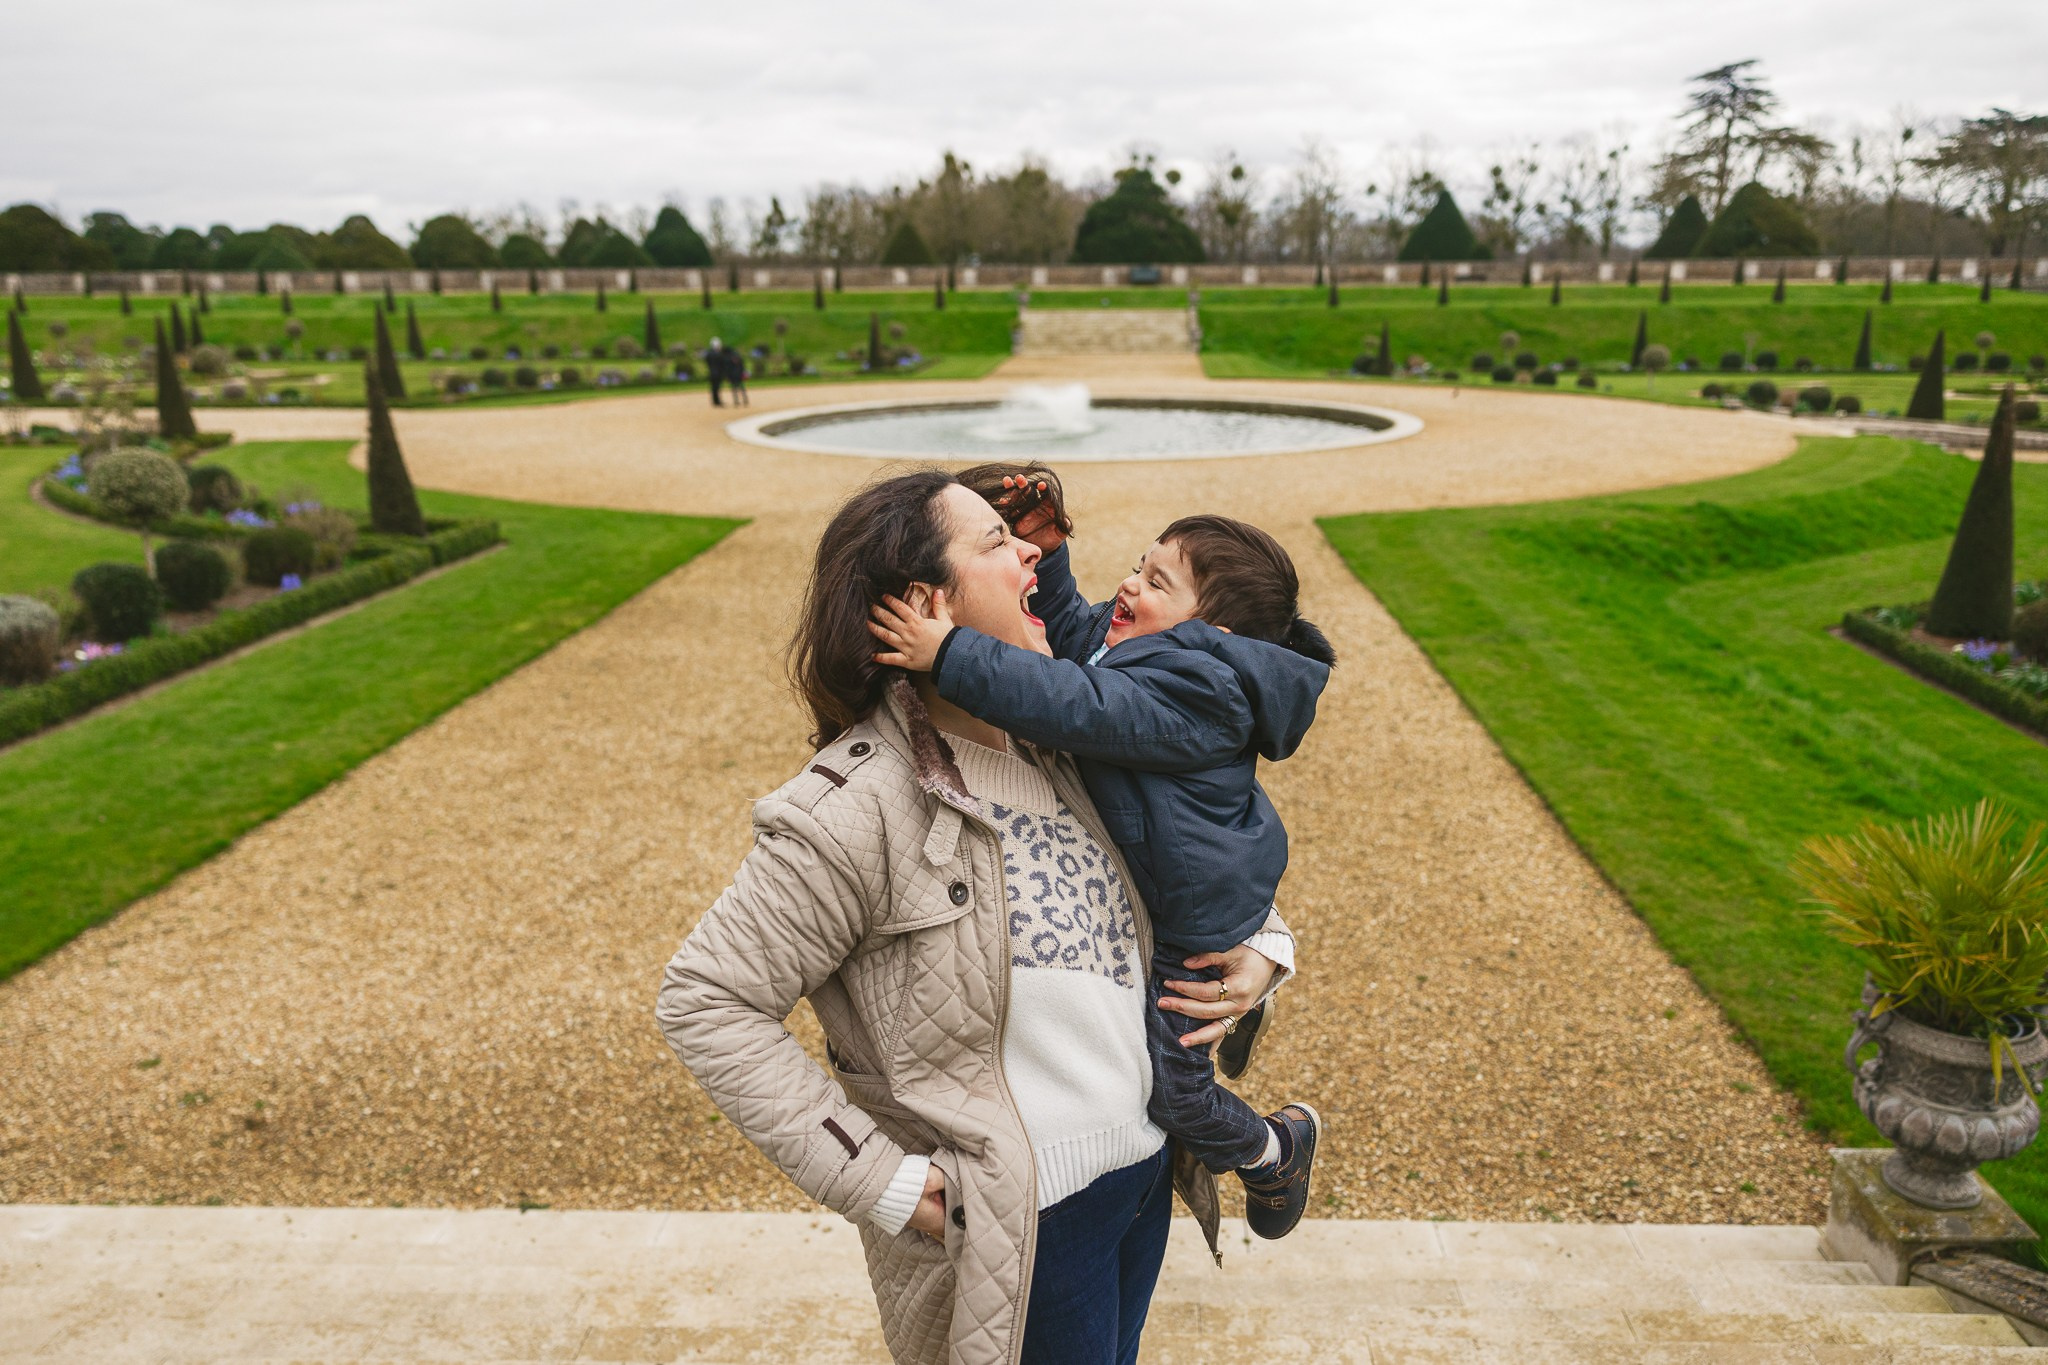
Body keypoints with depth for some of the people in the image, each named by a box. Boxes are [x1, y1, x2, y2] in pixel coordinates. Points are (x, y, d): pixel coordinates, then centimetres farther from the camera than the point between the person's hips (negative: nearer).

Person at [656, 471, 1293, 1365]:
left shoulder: (1056, 741, -2)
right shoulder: (860, 807, -25)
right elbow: (704, 1000, -21)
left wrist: (1261, 946, -4)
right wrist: (879, 1180, -21)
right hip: (1017, 1224, -7)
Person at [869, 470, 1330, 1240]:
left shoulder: (1193, 689, -30)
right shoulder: (1138, 648, 0)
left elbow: (1079, 707, -42)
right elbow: (1070, 627, 16)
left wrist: (951, 656, -47)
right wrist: (1046, 550, 0)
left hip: (1189, 929, -9)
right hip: (1134, 902, 9)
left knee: (1168, 1084, 6)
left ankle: (1275, 1150, 35)